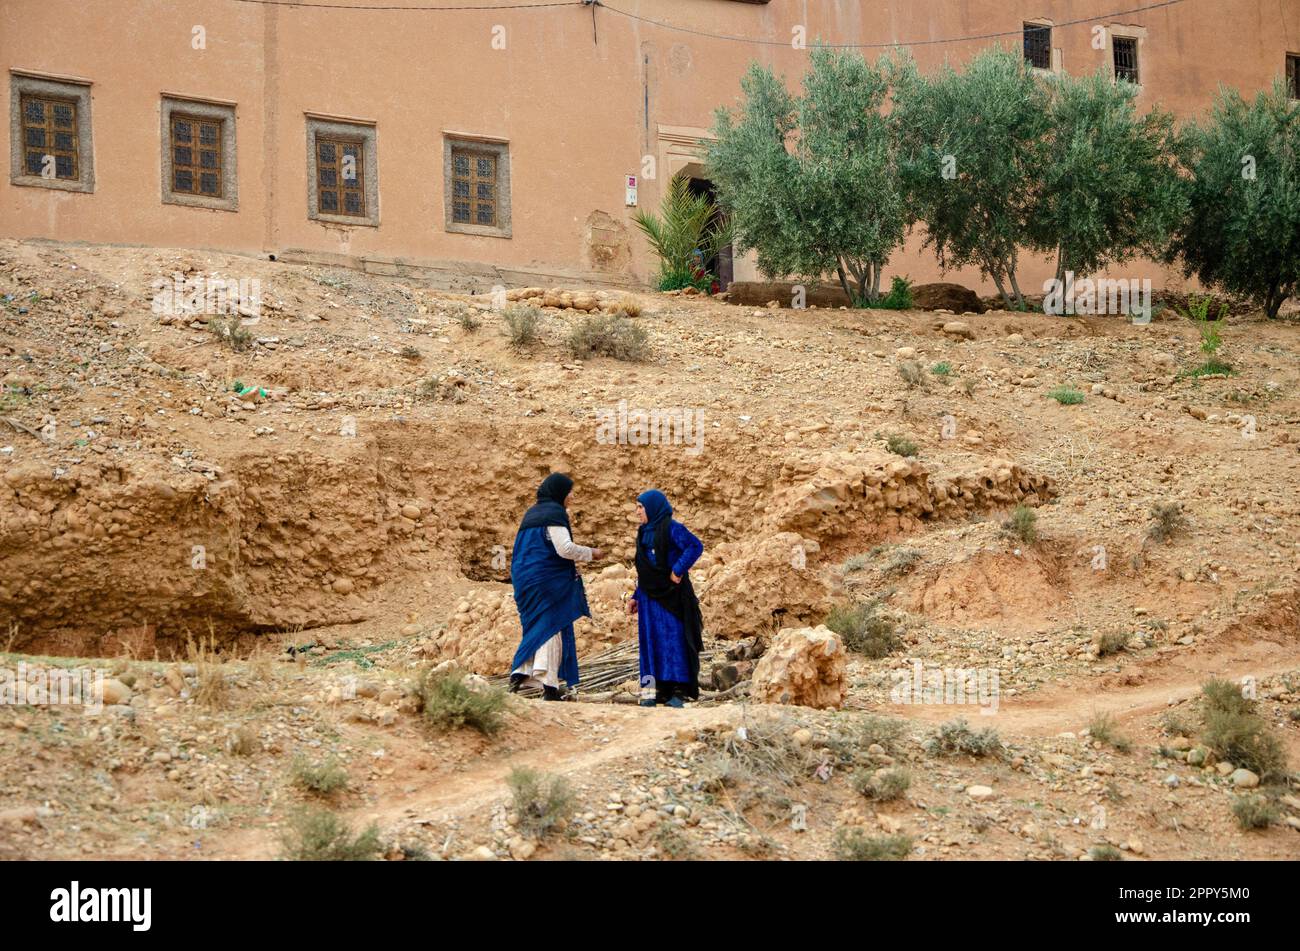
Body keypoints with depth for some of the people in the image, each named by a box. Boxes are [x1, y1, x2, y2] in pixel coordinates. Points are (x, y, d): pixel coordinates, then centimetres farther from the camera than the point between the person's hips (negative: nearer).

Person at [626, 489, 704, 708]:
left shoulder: (671, 529, -9)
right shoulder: (644, 532, 15)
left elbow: (696, 546, -21)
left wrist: (678, 570, -22)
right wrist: (635, 597, 17)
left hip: (670, 595, -8)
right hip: (649, 596, 8)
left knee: (673, 639, -7)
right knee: (651, 642, 5)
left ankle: (679, 691, -6)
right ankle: (652, 691, 7)